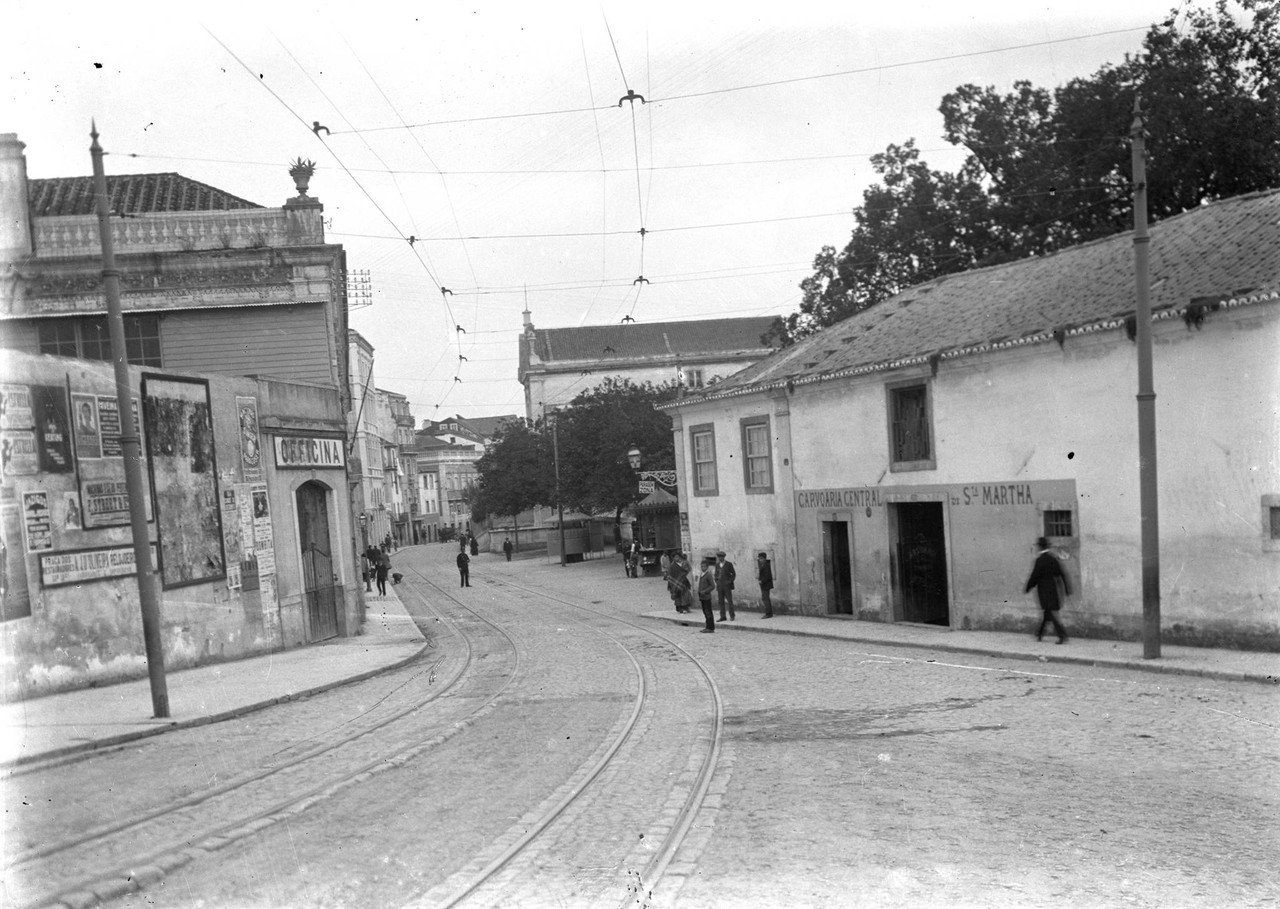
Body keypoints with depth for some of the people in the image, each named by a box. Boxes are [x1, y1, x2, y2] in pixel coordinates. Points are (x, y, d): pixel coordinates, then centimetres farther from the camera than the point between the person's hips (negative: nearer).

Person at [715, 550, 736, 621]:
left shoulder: (729, 564, -3)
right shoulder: (717, 565, 9)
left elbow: (733, 574, 1)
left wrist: (730, 581, -9)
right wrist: (716, 581, 5)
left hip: (727, 585, -4)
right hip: (719, 586, 4)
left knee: (729, 601, -1)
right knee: (721, 601, 2)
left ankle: (732, 616, 9)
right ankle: (723, 617, 5)